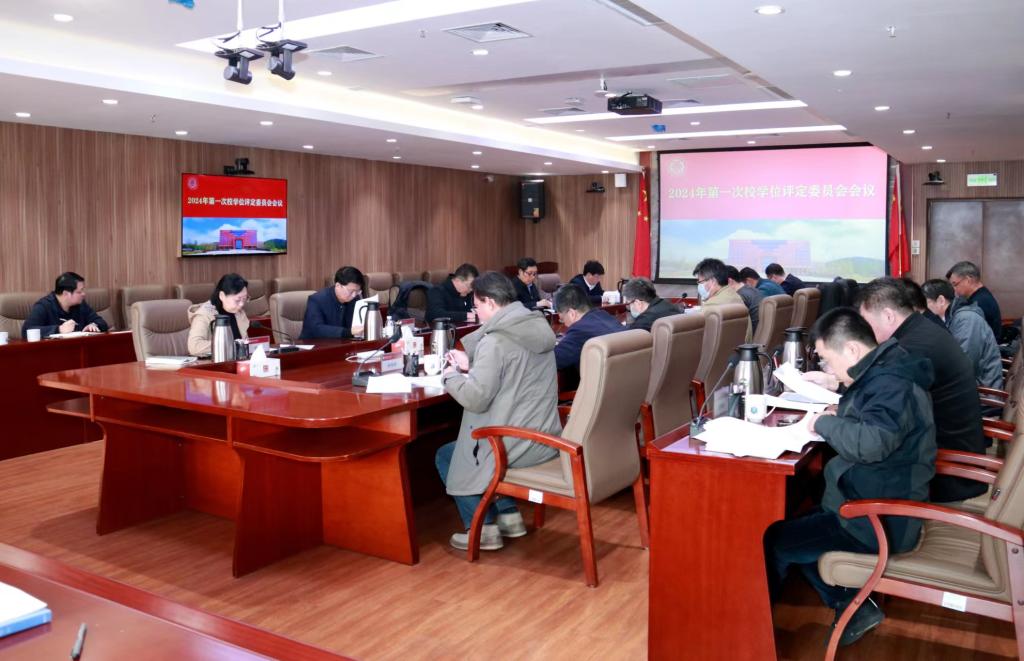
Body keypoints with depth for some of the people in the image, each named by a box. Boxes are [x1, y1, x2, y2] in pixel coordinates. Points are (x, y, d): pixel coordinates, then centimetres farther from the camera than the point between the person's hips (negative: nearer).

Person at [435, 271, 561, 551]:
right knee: (462, 446, 32)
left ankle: (482, 528, 13)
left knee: (445, 456, 14)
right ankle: (508, 516, 27)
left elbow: (475, 398, -23)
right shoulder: (537, 327, 7)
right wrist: (471, 366, 14)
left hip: (518, 445, -9)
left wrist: (452, 377, -4)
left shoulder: (495, 340, -20)